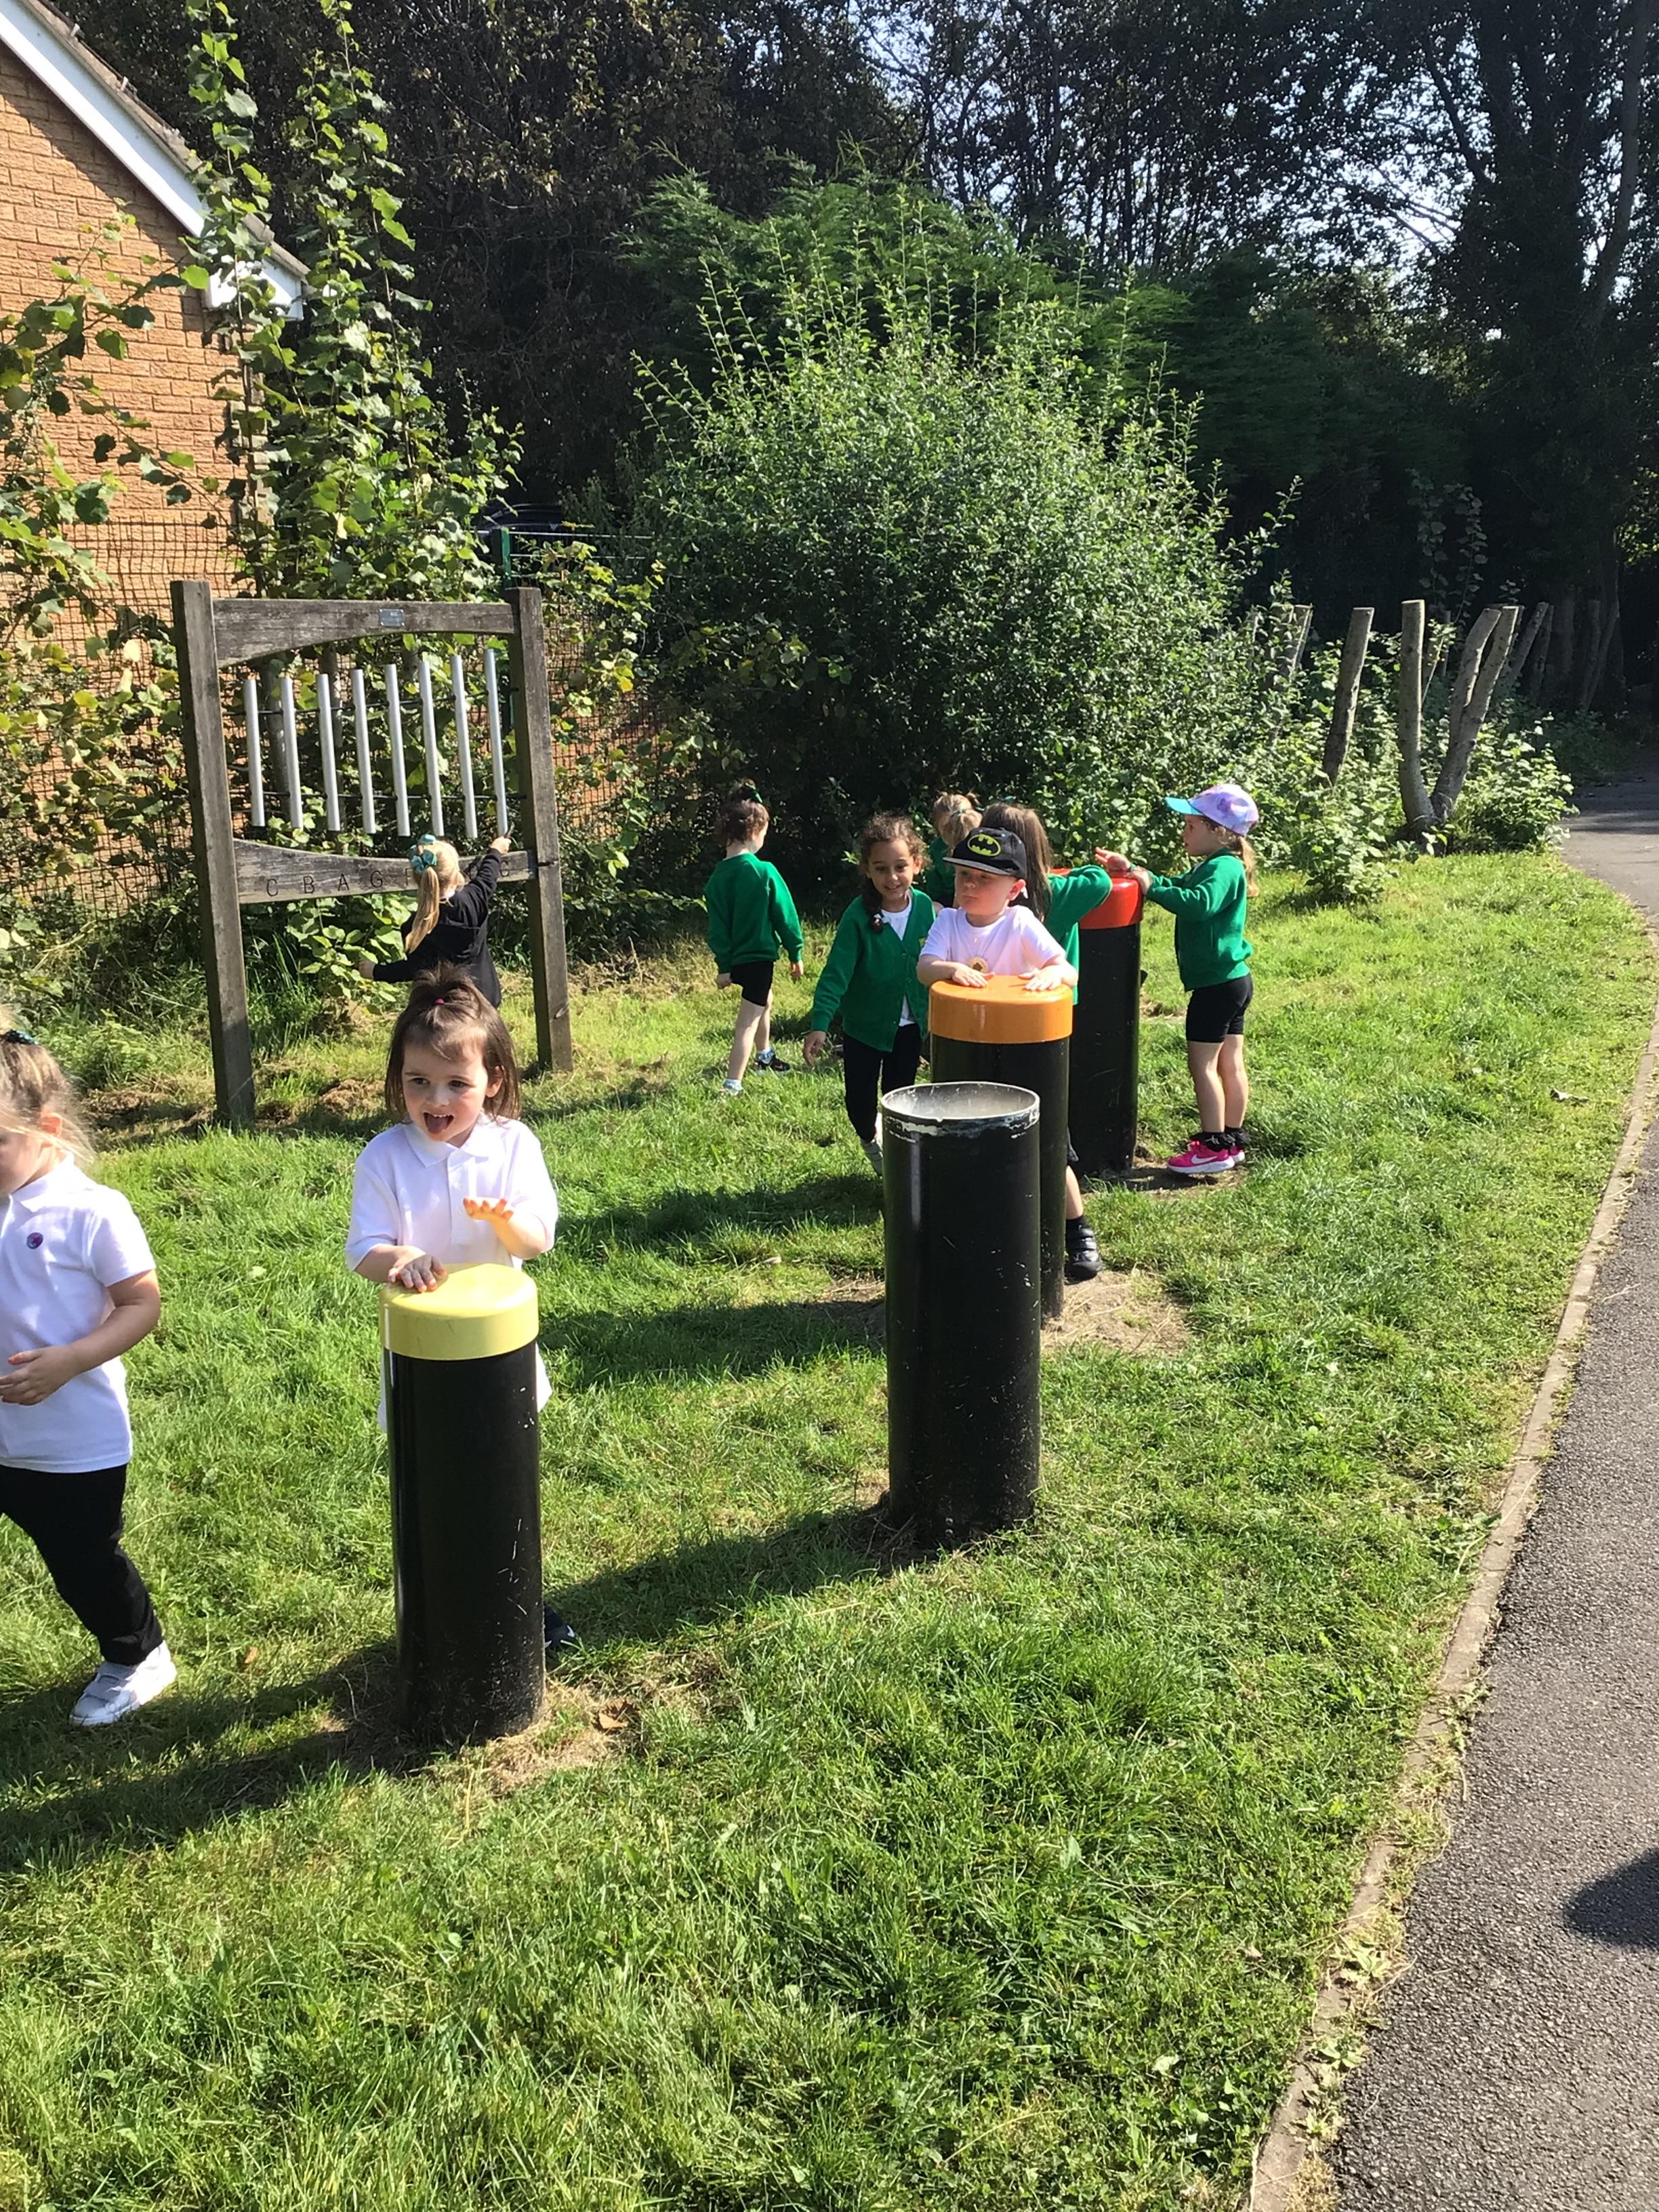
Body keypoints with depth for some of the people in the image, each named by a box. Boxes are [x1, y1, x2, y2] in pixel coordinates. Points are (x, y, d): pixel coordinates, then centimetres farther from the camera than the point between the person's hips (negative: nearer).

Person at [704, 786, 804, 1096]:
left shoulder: (718, 878, -4)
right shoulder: (765, 872, -19)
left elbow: (717, 927, -1)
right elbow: (785, 915, -11)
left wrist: (724, 966, 7)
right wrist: (795, 953, 1)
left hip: (736, 959, 7)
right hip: (759, 956, -7)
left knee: (764, 1001, 31)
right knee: (748, 1022, -3)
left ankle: (765, 1056, 51)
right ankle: (732, 1086, -8)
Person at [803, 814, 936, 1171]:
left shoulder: (925, 907, -10)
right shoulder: (858, 916, -21)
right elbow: (836, 973, -23)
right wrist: (820, 1024, -32)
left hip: (911, 1025, 2)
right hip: (864, 1026, -2)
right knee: (859, 1101, 6)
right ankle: (870, 1138, 39)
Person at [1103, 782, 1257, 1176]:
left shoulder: (1223, 868, -17)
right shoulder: (1211, 868, 14)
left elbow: (1199, 903, -34)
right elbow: (1177, 887, 19)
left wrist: (1150, 886, -28)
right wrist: (1132, 871, 8)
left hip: (1216, 983, -10)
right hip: (1233, 979, 10)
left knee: (1202, 1063, -5)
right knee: (1230, 1063, 14)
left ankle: (1213, 1147, -1)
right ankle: (1233, 1141, 22)